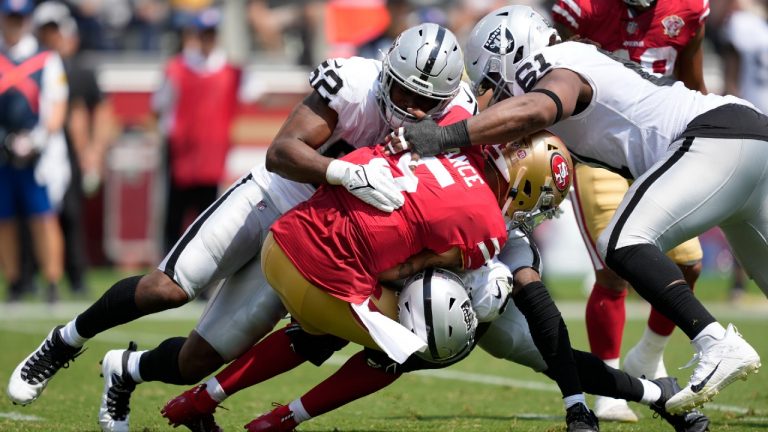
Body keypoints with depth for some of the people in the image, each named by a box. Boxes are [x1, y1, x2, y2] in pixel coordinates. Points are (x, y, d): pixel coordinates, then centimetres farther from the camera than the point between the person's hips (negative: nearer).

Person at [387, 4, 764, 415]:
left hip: (717, 139, -10)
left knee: (623, 244, -20)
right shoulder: (584, 65, 22)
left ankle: (719, 346, -30)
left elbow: (535, 110, -31)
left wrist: (446, 136, -34)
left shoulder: (561, 71, -6)